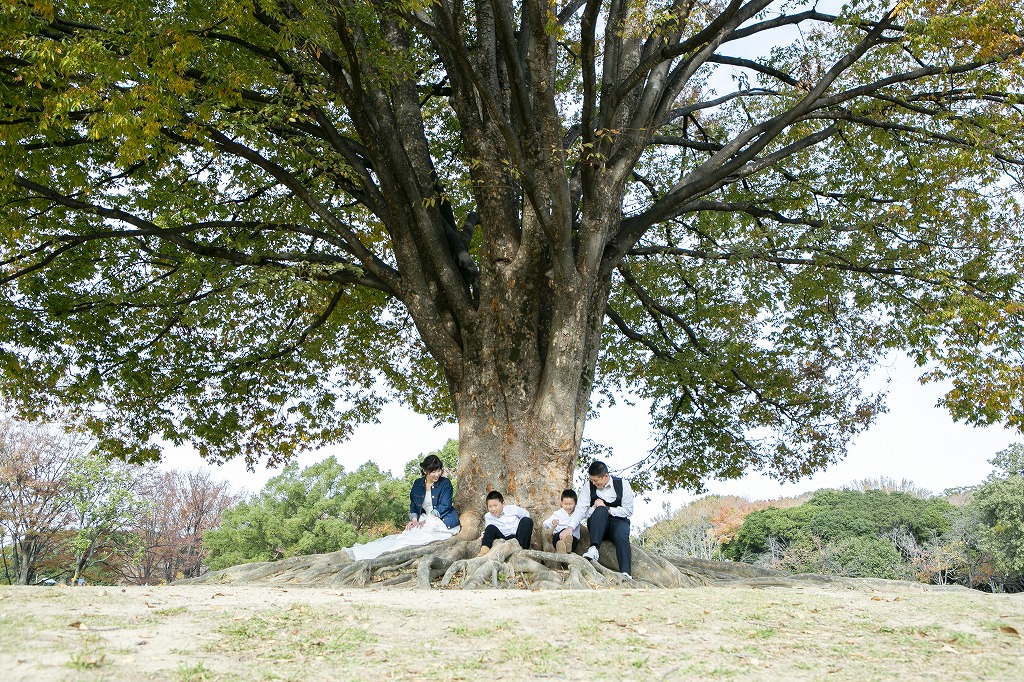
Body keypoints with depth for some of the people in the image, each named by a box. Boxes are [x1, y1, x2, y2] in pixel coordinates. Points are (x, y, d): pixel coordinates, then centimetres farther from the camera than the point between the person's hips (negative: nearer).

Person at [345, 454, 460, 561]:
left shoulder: (445, 483, -6)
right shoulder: (418, 484, 8)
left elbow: (444, 506, -11)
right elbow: (413, 504, 10)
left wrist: (428, 520, -20)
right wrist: (414, 519, -9)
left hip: (445, 522, -5)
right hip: (426, 520, 5)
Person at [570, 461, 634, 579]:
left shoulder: (622, 484, -5)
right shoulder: (589, 487, -2)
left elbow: (628, 511, -6)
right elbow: (580, 509, -12)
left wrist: (607, 509, -15)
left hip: (618, 521, 0)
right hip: (597, 524, 1)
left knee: (621, 534, -36)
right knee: (600, 510, -33)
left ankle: (626, 574, -47)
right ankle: (593, 549, -49)